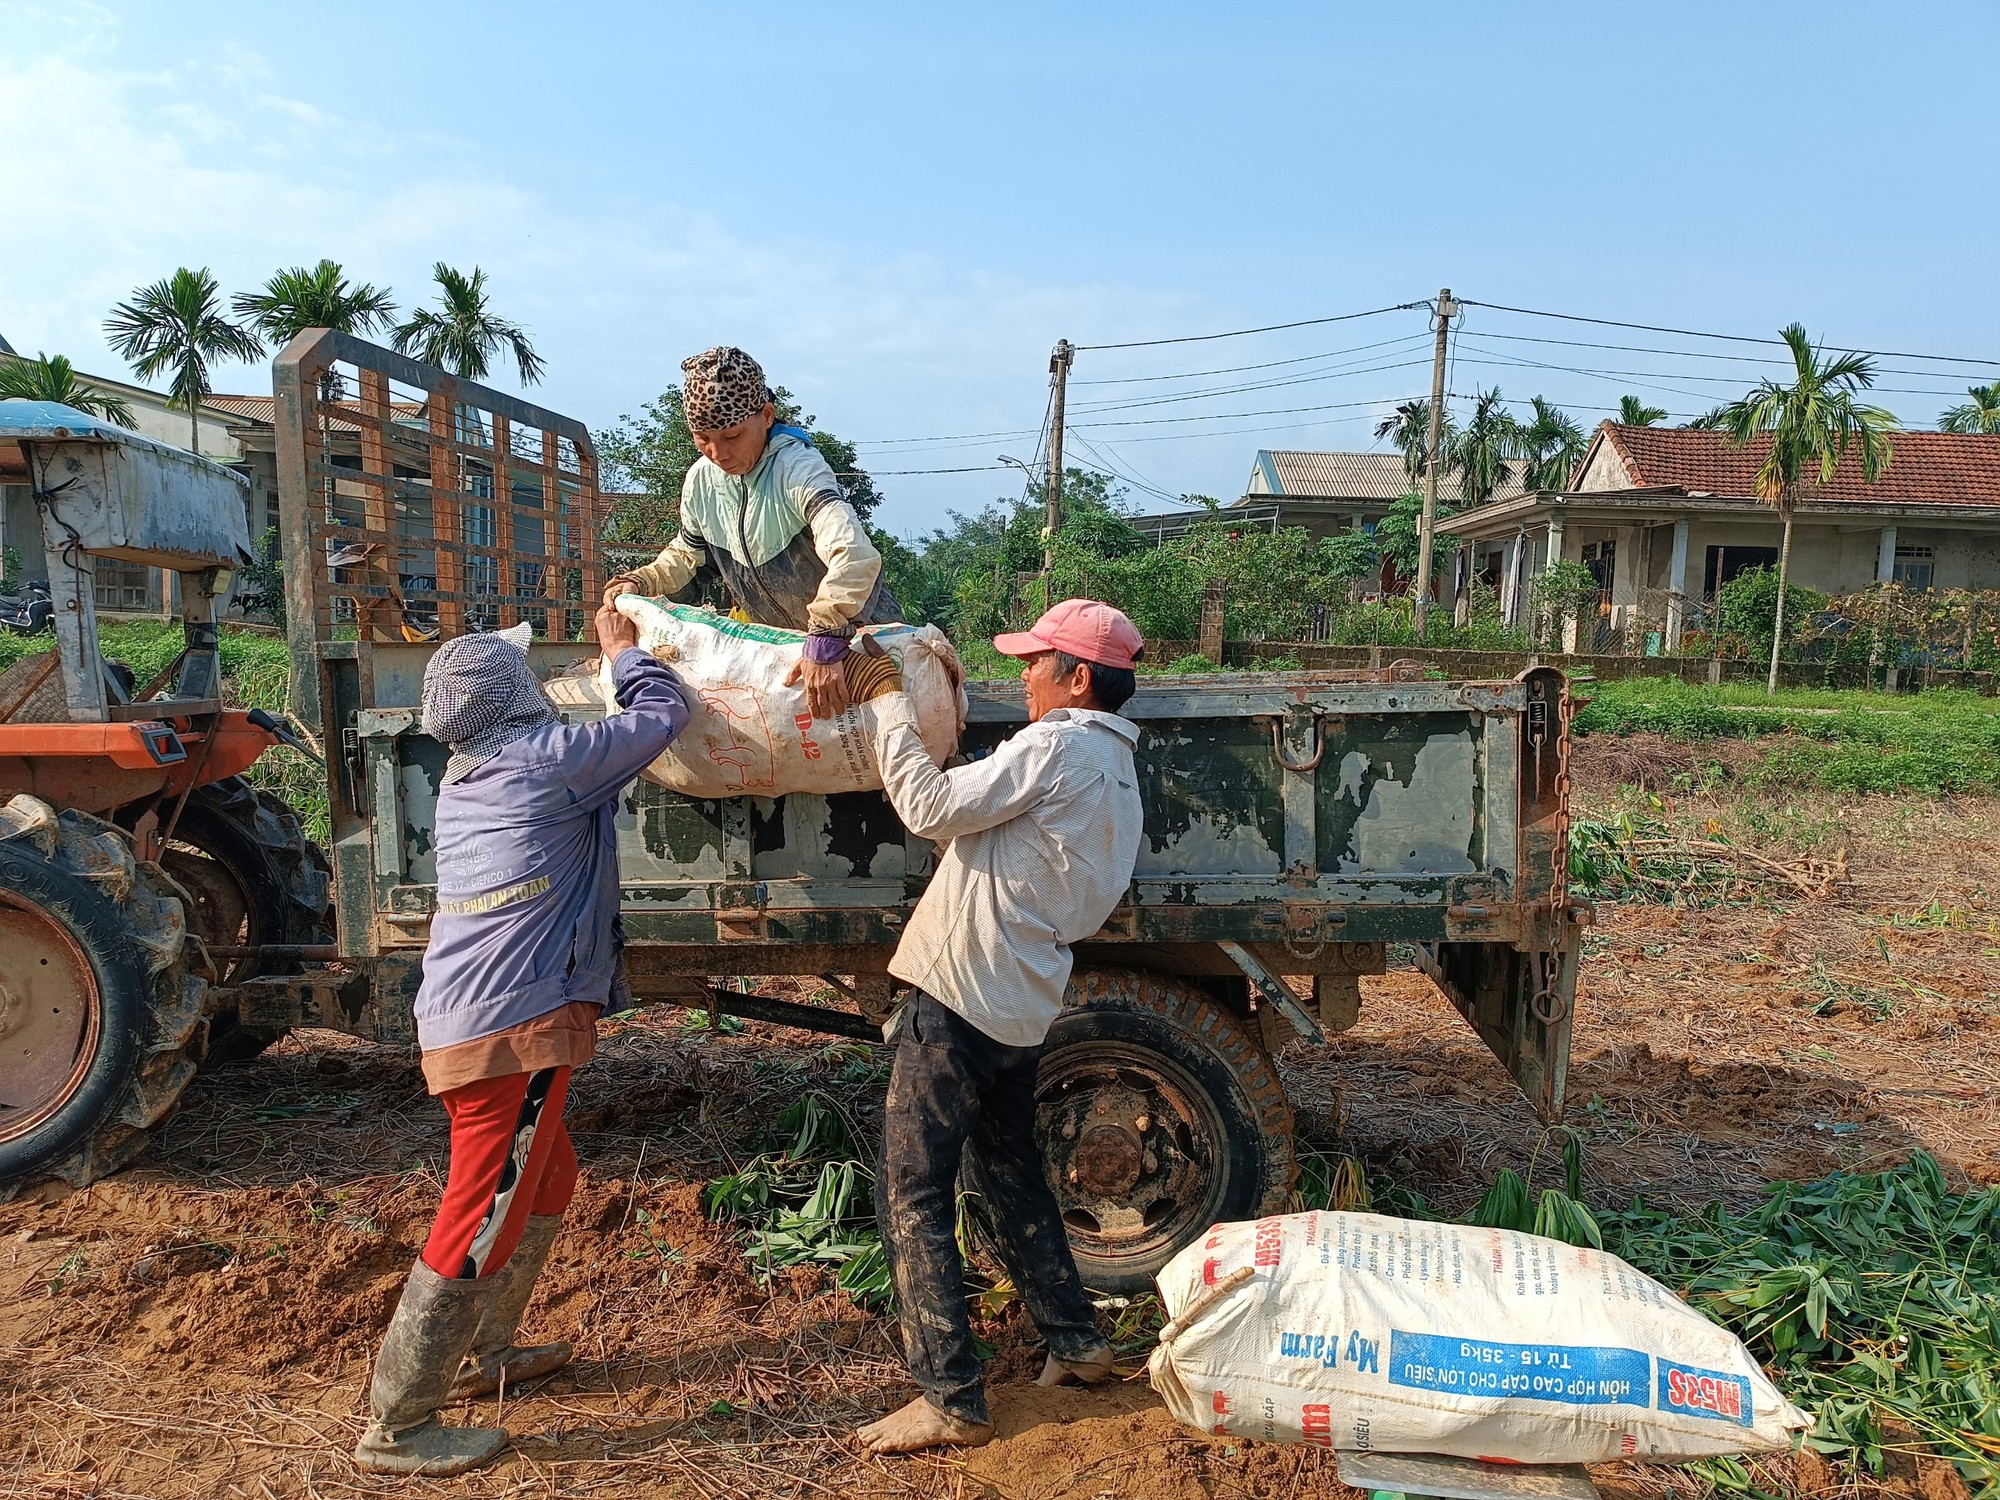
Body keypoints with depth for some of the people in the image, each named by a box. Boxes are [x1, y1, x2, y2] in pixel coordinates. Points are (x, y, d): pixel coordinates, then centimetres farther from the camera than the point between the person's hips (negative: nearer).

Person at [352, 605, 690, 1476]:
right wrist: (626, 652, 17)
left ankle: (483, 1354, 37)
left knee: (548, 1180, 25)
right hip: (516, 1023, -10)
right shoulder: (548, 758, -9)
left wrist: (613, 656, 29)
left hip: (463, 1018, 10)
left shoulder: (466, 776, 16)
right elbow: (662, 715, 1)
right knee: (484, 1220, -2)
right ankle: (395, 1429, 8)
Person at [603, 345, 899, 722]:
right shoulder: (701, 481, -6)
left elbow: (853, 554, -46)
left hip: (859, 632, -6)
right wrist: (638, 582, -4)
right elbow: (685, 553, 15)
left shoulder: (796, 468, -28)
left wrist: (825, 643, -54)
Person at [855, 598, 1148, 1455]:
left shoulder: (1055, 748, -14)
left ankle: (951, 1401, 3)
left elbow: (933, 808, -17)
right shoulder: (1116, 772, 16)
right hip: (1021, 1006, 9)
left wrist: (891, 713, -6)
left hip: (960, 999, -9)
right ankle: (1075, 1342, 33)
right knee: (1012, 1175, 23)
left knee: (911, 1196, -1)